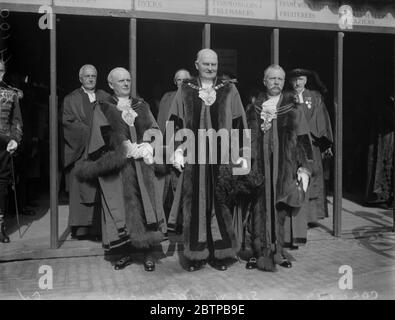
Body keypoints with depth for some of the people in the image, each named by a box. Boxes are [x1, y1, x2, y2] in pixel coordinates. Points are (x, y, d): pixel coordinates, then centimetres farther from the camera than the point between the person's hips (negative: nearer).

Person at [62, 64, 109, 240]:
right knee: (82, 187, -5)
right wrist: (89, 132, -13)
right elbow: (68, 121, -2)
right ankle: (81, 227, -2)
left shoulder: (106, 99, 16)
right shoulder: (70, 100, 10)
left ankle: (100, 226, 0)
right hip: (80, 150, -2)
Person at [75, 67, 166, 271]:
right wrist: (127, 148, -14)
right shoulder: (103, 108, 9)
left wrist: (147, 146, -11)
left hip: (143, 166, 2)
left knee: (146, 206, -4)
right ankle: (127, 253, 8)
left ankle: (148, 253, 2)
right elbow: (107, 135, -4)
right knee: (122, 208, -3)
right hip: (116, 167, -2)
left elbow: (154, 130, 7)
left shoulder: (142, 106, 17)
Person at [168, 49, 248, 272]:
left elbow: (238, 125, 4)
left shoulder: (229, 90, 5)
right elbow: (176, 124, 6)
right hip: (194, 158, 0)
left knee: (220, 204, 4)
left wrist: (239, 154, -2)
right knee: (196, 204, 3)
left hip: (221, 157, 0)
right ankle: (196, 254, 14)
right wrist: (178, 151, -4)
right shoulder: (185, 91, 7)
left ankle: (220, 253, 16)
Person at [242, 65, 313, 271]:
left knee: (281, 210, 3)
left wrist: (304, 169, -5)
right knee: (258, 209, 0)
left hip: (285, 170, 0)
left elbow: (303, 141, 2)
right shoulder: (253, 110, 9)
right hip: (258, 168, 1)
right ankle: (257, 253, 9)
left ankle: (279, 251, 16)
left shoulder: (292, 110, 5)